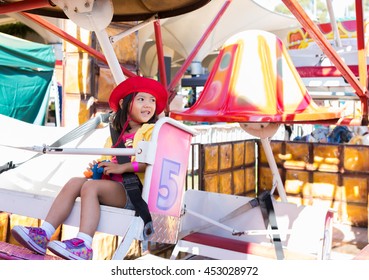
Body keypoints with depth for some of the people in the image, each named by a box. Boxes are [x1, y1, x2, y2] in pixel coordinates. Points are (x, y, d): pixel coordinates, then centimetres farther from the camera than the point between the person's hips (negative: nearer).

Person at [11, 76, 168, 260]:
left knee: (91, 186, -27)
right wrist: (100, 168, 7)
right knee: (74, 182, -10)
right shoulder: (119, 135, 23)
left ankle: (83, 245, -39)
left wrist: (123, 167, -18)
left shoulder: (151, 131, 0)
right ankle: (43, 234, -20)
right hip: (115, 187, 7)